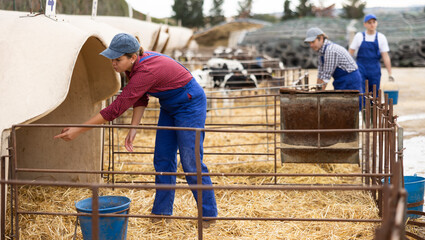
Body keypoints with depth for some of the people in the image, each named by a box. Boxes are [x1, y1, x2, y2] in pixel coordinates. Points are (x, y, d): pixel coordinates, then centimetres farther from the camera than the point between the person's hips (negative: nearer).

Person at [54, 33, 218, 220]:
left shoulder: (146, 72, -34)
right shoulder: (136, 65, -7)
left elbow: (116, 109, -34)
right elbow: (140, 100, 7)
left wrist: (78, 130, -31)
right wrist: (133, 129, -4)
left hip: (190, 105, -9)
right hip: (170, 106, 9)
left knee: (190, 163, -5)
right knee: (163, 159, 10)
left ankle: (209, 214, 8)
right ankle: (162, 212, 19)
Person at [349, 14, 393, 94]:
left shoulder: (381, 37, 3)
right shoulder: (359, 36, 2)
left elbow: (385, 56, 2)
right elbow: (350, 53, 5)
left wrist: (389, 73, -2)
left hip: (375, 70, 1)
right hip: (361, 69, -1)